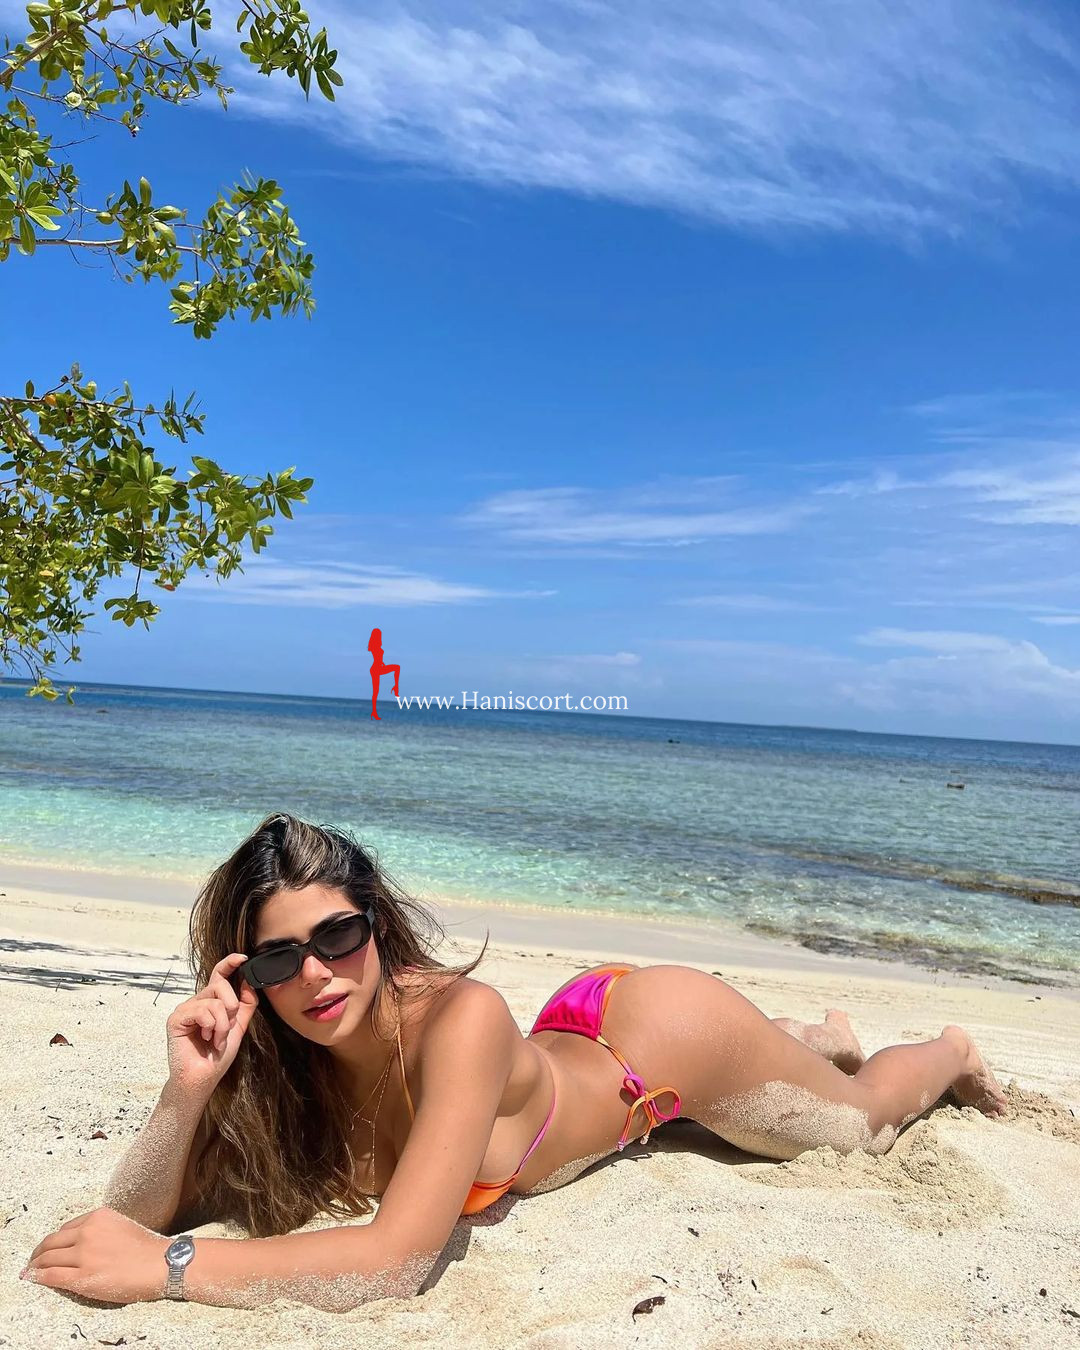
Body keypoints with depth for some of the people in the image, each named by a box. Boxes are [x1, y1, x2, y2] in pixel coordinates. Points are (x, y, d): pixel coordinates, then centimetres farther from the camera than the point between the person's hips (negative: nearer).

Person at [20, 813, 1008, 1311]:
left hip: (667, 1032, -4)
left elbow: (399, 1256, -48)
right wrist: (189, 1090, -42)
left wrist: (168, 1269, -49)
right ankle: (818, 1034, 64)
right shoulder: (281, 1056, -25)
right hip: (573, 1036, 5)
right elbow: (140, 1214, -24)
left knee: (863, 1123, 26)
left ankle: (950, 1051, 57)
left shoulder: (462, 1019, -43)